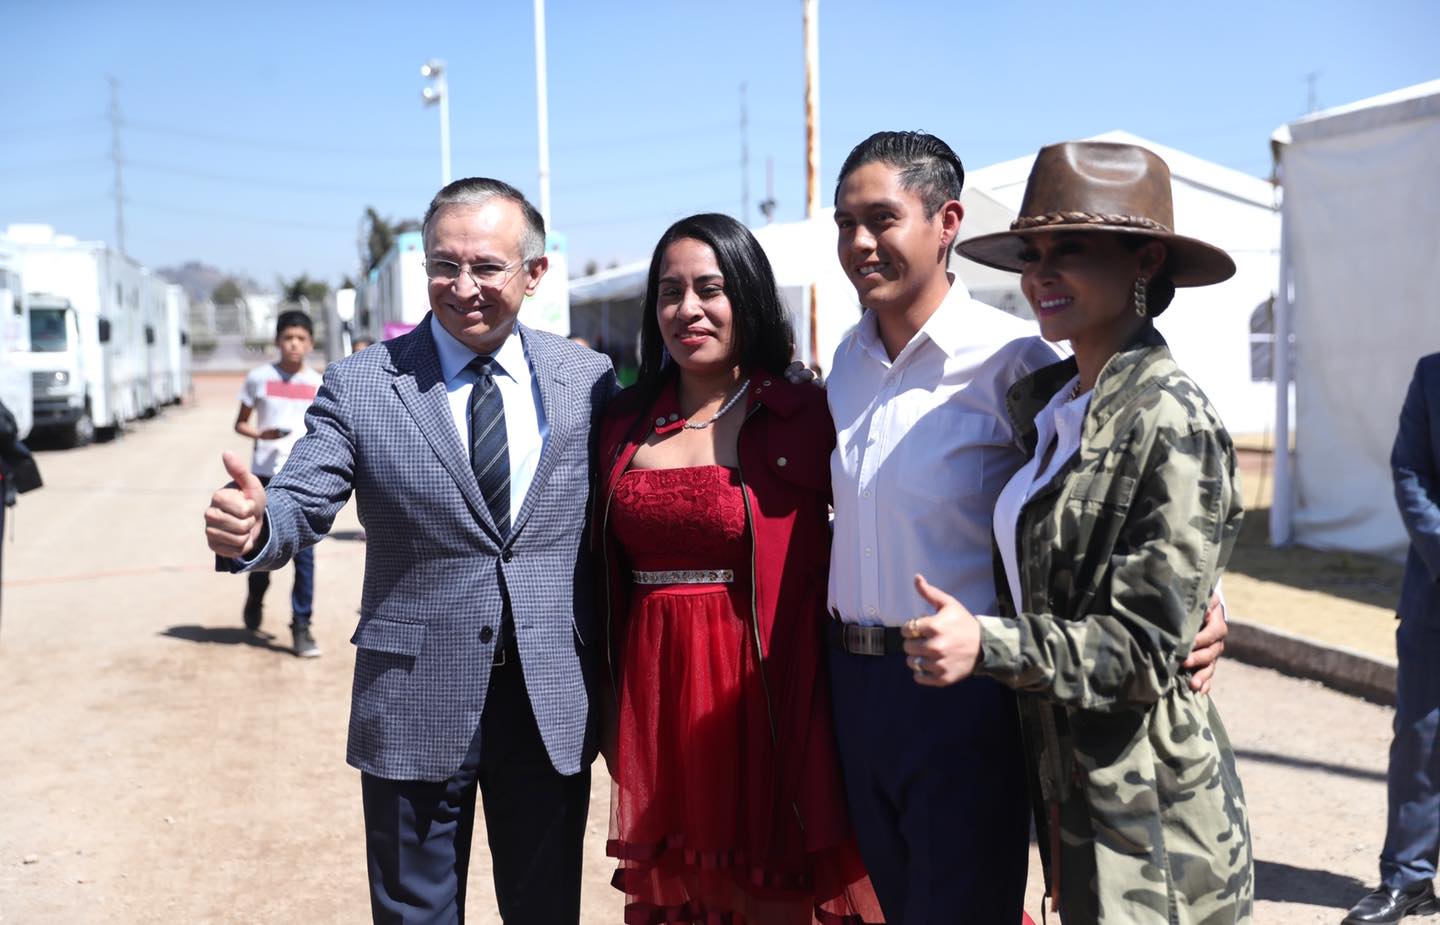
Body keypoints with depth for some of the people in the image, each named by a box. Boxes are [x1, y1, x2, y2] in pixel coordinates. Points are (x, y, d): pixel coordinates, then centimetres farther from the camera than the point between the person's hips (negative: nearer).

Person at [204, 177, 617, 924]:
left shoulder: (589, 380, -1)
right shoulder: (359, 385, -4)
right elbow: (301, 506, -10)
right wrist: (254, 526, -34)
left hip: (555, 706, 1)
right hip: (415, 703, -1)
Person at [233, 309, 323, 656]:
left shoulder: (318, 384, 4)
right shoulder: (259, 378, 0)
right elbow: (240, 423, 6)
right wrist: (260, 434, -14)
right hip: (265, 474, 0)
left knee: (304, 552, -5)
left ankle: (301, 627, 1)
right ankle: (254, 601, 39)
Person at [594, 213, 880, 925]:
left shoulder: (804, 417, -6)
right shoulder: (626, 425, 8)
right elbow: (610, 570, 13)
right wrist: (614, 712, 11)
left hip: (768, 695, -4)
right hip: (656, 696, 4)